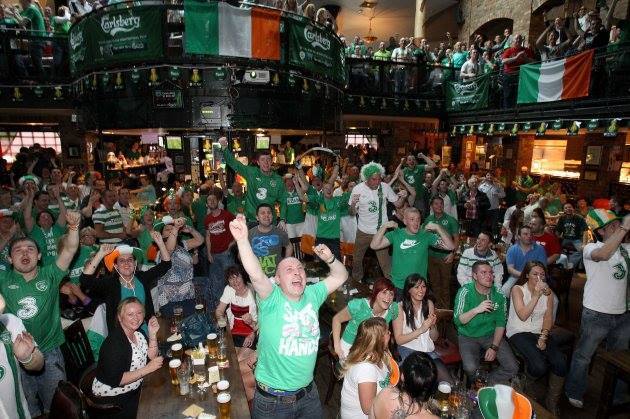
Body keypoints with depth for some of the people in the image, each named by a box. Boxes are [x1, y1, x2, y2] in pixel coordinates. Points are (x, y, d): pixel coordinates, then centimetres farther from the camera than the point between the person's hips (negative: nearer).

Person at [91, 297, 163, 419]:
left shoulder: (138, 331, -2)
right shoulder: (114, 342, -25)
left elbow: (152, 356, 0)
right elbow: (115, 380, -26)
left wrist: (153, 334, -13)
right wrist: (147, 369, -27)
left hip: (133, 389, 7)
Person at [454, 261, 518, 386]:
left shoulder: (499, 295, -5)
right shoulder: (465, 292, -15)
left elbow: (500, 323, 0)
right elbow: (457, 321, -20)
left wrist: (494, 347, -10)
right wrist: (476, 310, -35)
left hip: (491, 335, 4)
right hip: (468, 336, -3)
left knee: (512, 367, -12)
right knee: (471, 368, -25)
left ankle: (490, 384, 14)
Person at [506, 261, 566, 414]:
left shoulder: (548, 292, 7)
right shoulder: (518, 289, -6)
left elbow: (548, 317, 3)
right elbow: (523, 316, -17)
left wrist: (543, 337, -11)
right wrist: (536, 295, -21)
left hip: (540, 332, 5)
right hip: (519, 332, -5)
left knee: (561, 364, -17)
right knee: (539, 366, -27)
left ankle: (552, 402, 7)